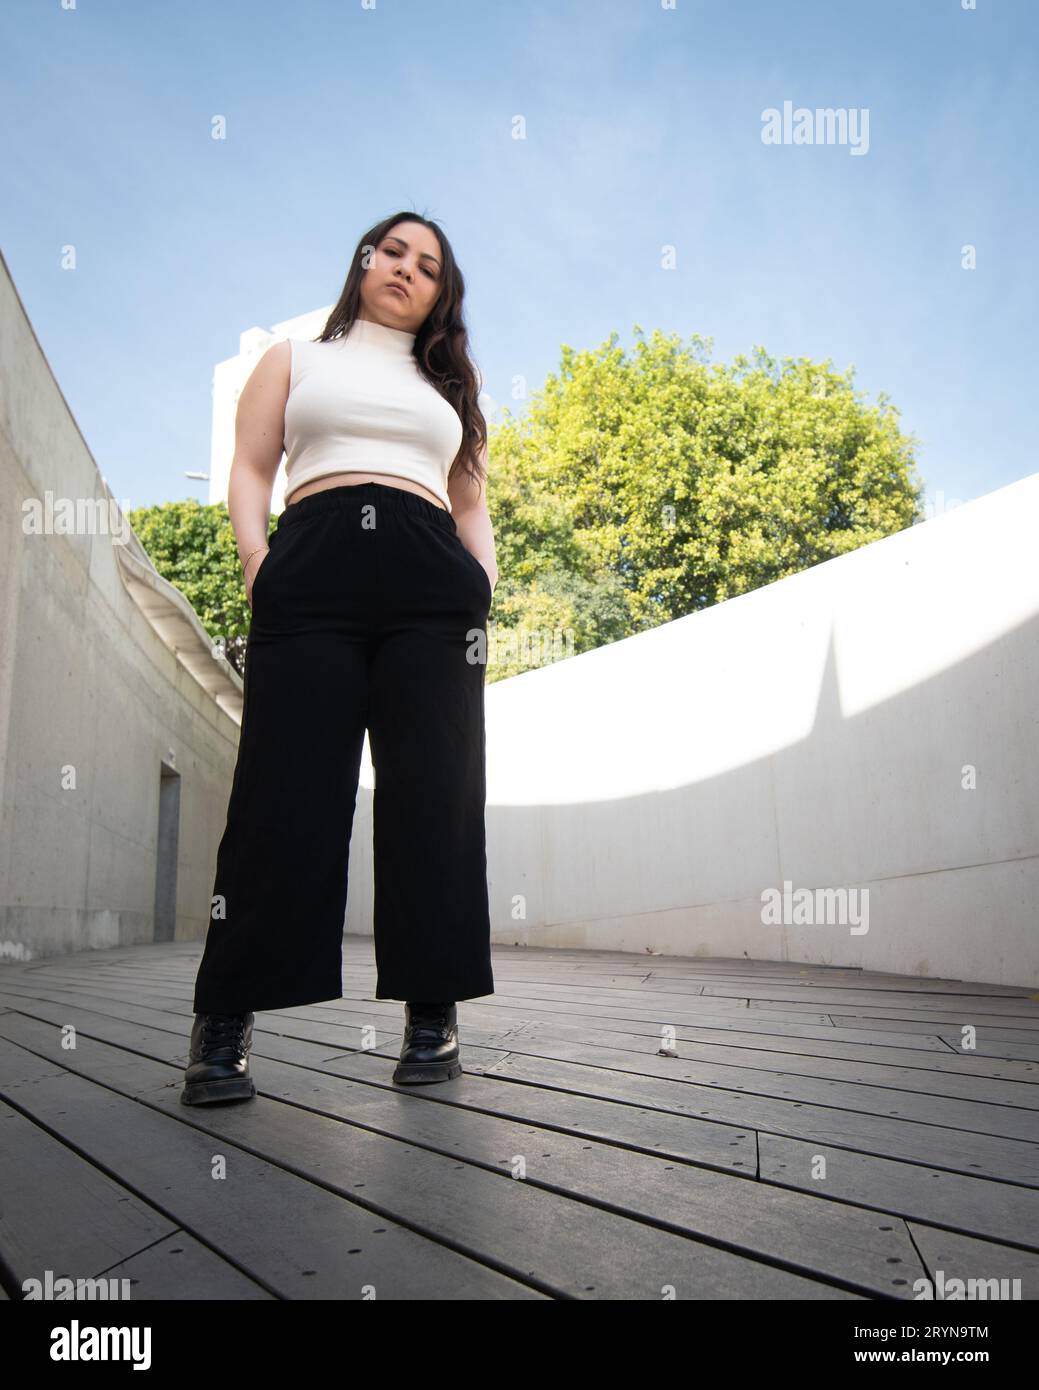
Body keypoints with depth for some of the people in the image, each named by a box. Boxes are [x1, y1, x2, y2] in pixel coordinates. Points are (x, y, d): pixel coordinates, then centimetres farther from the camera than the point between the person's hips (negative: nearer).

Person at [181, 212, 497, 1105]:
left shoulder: (450, 385, 31)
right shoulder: (295, 359, 26)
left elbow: (472, 504, 24)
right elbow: (250, 468, 14)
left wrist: (485, 580, 5)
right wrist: (254, 554, -5)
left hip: (433, 582, 2)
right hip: (313, 570, -2)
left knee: (432, 795, -6)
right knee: (287, 791, -10)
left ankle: (433, 1012, 0)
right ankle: (225, 1021, -3)